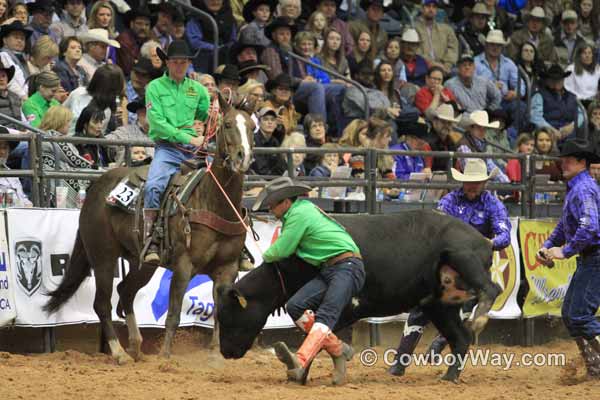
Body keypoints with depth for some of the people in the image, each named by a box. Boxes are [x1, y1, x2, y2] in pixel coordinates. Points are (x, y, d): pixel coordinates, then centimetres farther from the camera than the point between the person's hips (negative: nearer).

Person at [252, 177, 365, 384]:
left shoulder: (299, 215, -10)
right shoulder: (304, 207, 20)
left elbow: (281, 251, -6)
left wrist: (266, 256, 14)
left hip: (347, 267, -10)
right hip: (328, 271, 10)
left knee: (325, 316, -27)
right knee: (295, 306, -5)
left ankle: (300, 363, -48)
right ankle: (338, 349, -3)